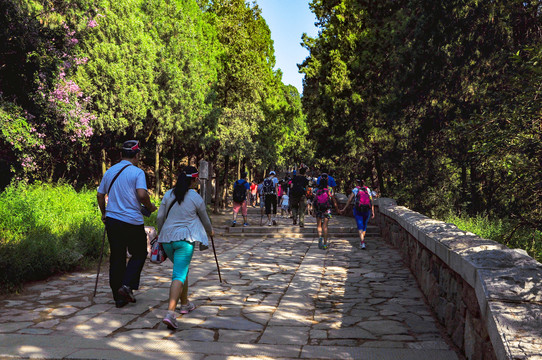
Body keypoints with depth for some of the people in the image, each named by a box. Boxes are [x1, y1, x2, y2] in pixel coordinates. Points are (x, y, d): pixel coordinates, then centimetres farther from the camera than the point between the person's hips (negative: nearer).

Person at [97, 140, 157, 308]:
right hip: (132, 221, -5)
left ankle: (118, 297, 14)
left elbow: (100, 195, 16)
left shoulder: (109, 171, 11)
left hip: (112, 220, 5)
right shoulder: (137, 172, -8)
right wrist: (150, 207, -3)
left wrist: (104, 213, 28)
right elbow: (142, 194, -21)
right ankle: (127, 285, -4)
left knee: (116, 257, 9)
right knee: (139, 254, 13)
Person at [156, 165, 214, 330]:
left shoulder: (168, 195, 6)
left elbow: (159, 218, 8)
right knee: (179, 275, -7)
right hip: (185, 239, -5)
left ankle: (185, 304, 37)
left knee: (182, 269, 24)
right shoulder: (196, 198, -3)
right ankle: (170, 313, -22)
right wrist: (210, 231, 30)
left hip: (167, 238, 5)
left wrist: (160, 233, 26)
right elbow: (205, 219, 10)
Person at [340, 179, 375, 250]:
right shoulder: (368, 190, 7)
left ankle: (362, 243, -20)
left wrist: (344, 209, -1)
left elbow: (349, 200, -5)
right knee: (364, 225, 21)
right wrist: (373, 212, -5)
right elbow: (371, 202, -2)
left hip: (358, 210, -2)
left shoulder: (355, 190, 1)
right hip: (367, 210, 3)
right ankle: (361, 241, 32)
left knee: (360, 227, -3)